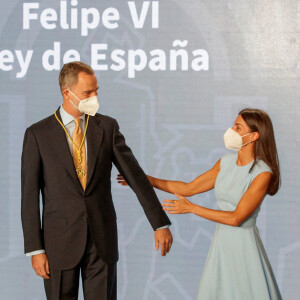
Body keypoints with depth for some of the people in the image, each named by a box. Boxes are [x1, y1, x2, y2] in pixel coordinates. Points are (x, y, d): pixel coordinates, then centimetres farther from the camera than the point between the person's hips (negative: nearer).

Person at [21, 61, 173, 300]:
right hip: (60, 241, -1)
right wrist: (35, 249, -7)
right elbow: (29, 196, -3)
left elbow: (135, 175, 3)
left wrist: (160, 223, -2)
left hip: (102, 239, 2)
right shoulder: (38, 134, -3)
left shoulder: (107, 126, 3)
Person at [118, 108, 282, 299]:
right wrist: (146, 179, 6)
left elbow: (236, 218, -18)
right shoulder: (226, 162, 5)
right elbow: (189, 188, 11)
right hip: (221, 243, 6)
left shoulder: (263, 173, -15)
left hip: (244, 245, -6)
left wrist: (191, 208, -15)